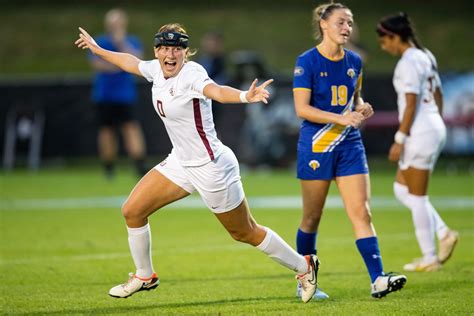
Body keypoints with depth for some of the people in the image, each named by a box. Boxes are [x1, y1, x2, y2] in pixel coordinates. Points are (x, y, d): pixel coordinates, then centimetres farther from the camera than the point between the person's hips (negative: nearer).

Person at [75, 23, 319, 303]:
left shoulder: (191, 74, -23)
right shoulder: (157, 70, -1)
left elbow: (218, 92, -45)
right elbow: (130, 62, 22)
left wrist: (245, 96, -66)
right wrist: (96, 49, 36)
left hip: (212, 168, -8)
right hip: (181, 162, 8)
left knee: (245, 233, 4)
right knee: (132, 211, 5)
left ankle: (304, 266, 23)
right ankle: (144, 277, 25)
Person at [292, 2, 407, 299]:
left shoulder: (354, 61, 7)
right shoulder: (307, 62, -9)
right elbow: (302, 108, -15)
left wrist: (362, 108, -2)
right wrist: (341, 118, -23)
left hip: (349, 145, 4)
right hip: (316, 146, -4)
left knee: (362, 213, -7)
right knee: (312, 218, 7)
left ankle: (378, 280, -15)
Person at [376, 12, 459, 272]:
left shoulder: (408, 63, -16)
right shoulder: (426, 56, 13)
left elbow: (411, 105, -20)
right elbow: (438, 95, 18)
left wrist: (399, 140, -18)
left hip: (419, 133, -10)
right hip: (435, 129, 10)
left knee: (417, 196, -1)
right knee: (401, 189, 15)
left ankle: (429, 258, 5)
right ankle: (443, 234, 7)